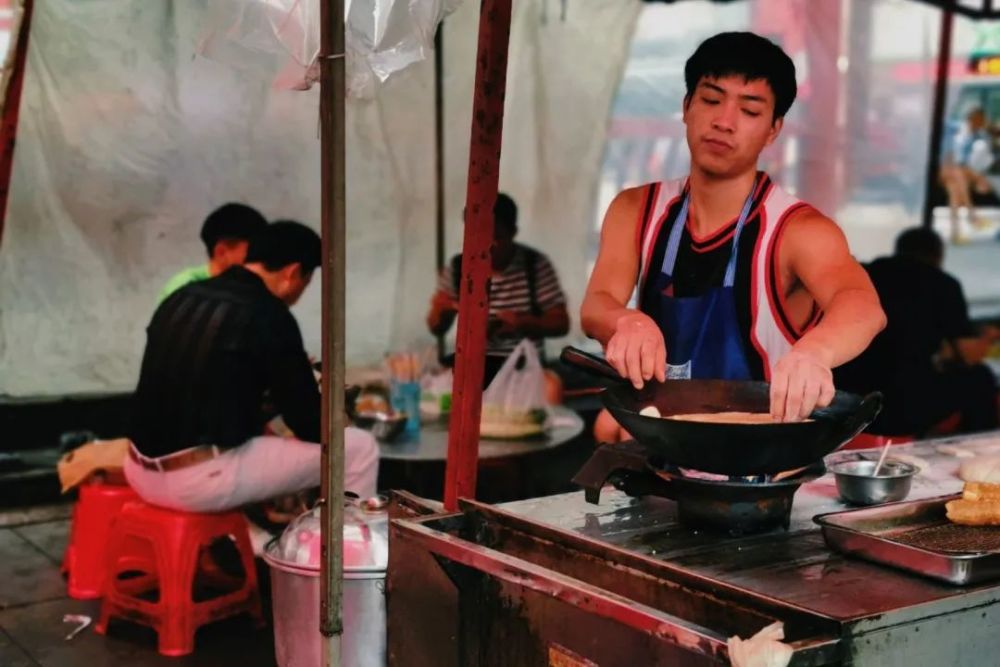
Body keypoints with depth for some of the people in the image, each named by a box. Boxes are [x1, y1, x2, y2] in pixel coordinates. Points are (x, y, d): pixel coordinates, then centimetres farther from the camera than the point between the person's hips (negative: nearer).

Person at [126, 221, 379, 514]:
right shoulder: (268, 315, -10)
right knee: (358, 448, 2)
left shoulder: (181, 297, 11)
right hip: (203, 480, -8)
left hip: (141, 472, 8)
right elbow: (312, 428, -5)